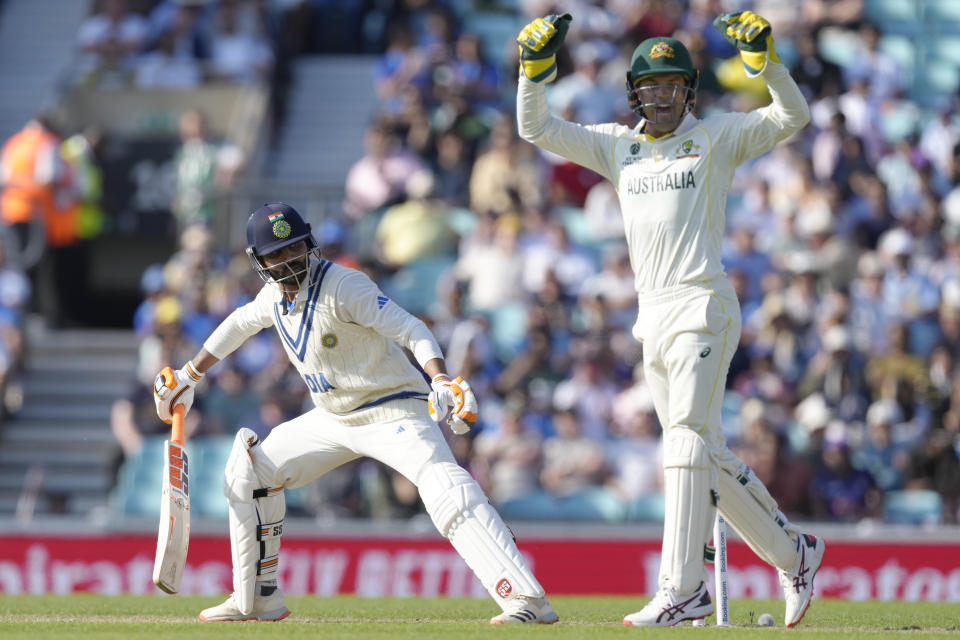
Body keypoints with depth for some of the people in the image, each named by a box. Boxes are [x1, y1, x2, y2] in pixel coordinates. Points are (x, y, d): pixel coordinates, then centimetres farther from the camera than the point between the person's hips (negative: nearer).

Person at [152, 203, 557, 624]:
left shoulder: (344, 286, -21)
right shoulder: (274, 296, 2)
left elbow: (411, 331, -27)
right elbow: (240, 324, 25)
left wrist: (442, 382, -44)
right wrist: (187, 377, 29)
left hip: (394, 411, -9)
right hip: (334, 420, 9)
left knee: (449, 495, -30)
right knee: (249, 470, 9)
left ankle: (528, 599, -39)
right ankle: (258, 599, 18)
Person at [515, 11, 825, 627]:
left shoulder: (717, 138, 2)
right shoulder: (617, 145, 16)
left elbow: (792, 115, -9)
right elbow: (535, 128, 12)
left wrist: (763, 56, -22)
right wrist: (535, 65, -2)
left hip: (702, 305, -7)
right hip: (653, 316, 7)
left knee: (688, 440, -15)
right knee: (707, 454, 10)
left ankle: (679, 589, -19)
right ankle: (791, 550, 24)